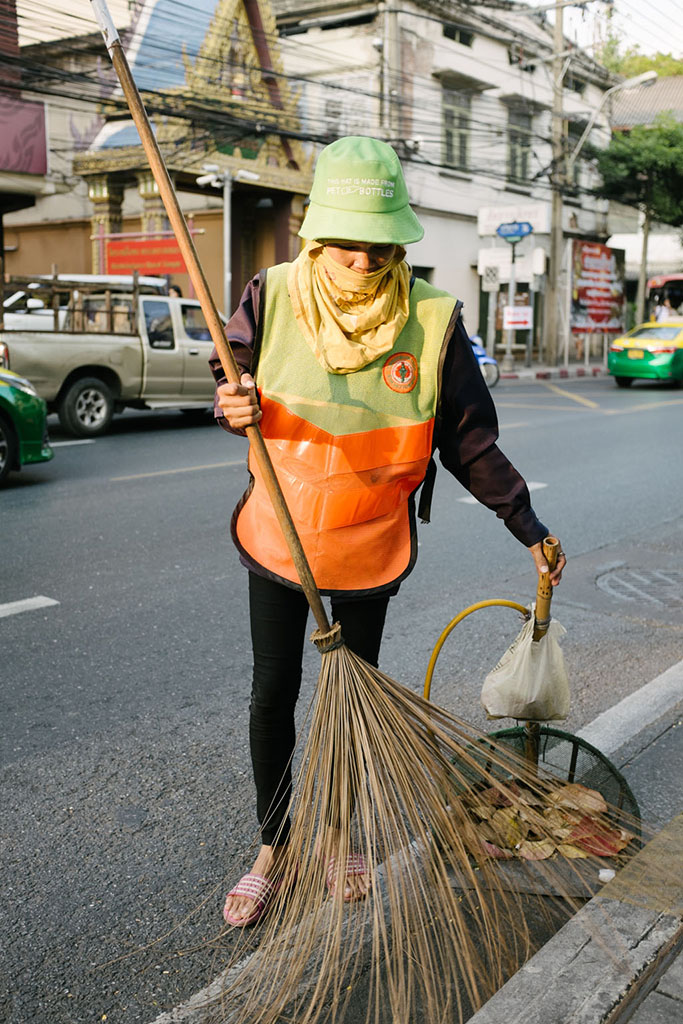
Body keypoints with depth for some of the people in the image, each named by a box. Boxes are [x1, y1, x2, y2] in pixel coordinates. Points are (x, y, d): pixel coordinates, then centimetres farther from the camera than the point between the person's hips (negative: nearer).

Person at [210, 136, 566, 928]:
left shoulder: (433, 320, -12)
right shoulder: (273, 297, -11)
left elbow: (468, 441, -5)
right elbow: (234, 393, -2)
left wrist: (528, 528, -4)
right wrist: (235, 409, -27)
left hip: (370, 550, 0)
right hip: (276, 535, 1)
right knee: (272, 695, 10)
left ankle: (339, 835, 39)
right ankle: (273, 846, 32)